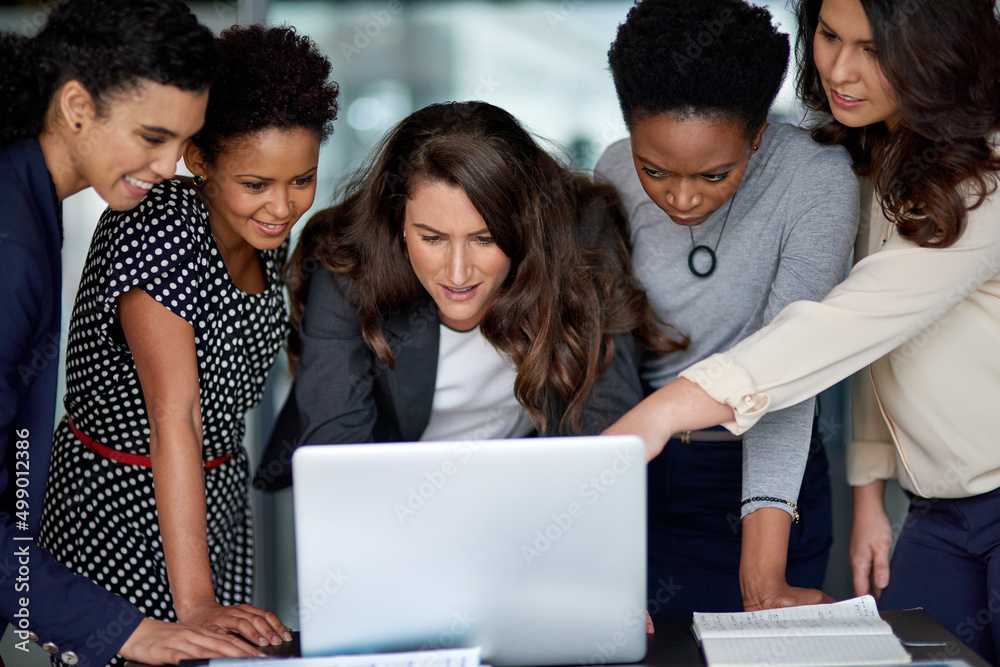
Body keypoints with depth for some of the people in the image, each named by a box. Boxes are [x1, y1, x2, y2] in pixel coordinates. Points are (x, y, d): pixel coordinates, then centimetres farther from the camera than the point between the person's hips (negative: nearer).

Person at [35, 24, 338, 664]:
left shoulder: (265, 234, -2)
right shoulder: (156, 233, -25)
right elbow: (175, 417, -33)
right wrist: (195, 602, -36)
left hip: (218, 489, 7)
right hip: (124, 504, -7)